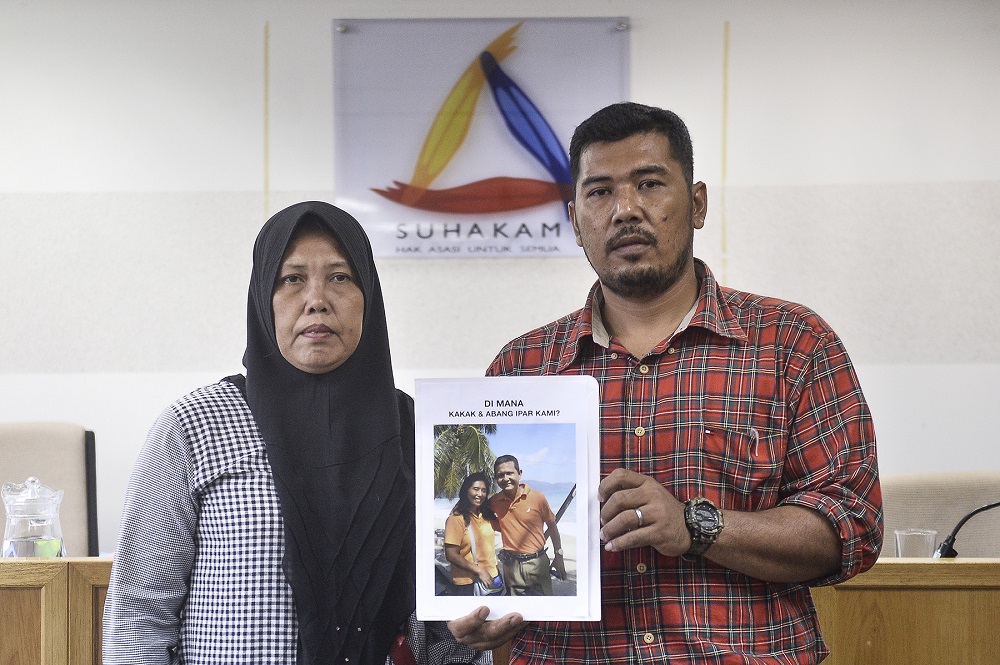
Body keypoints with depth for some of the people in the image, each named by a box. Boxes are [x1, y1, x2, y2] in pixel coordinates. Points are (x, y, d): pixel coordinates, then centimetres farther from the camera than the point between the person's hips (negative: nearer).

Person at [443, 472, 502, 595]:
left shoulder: (487, 516, 6)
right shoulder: (456, 519, -13)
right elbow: (451, 555, -16)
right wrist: (479, 571, -18)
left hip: (491, 578, 6)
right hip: (467, 584, -6)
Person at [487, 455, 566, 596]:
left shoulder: (537, 497, -8)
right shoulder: (494, 502, -1)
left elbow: (552, 526, 4)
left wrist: (558, 556, 5)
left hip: (537, 562, -2)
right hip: (511, 565, 2)